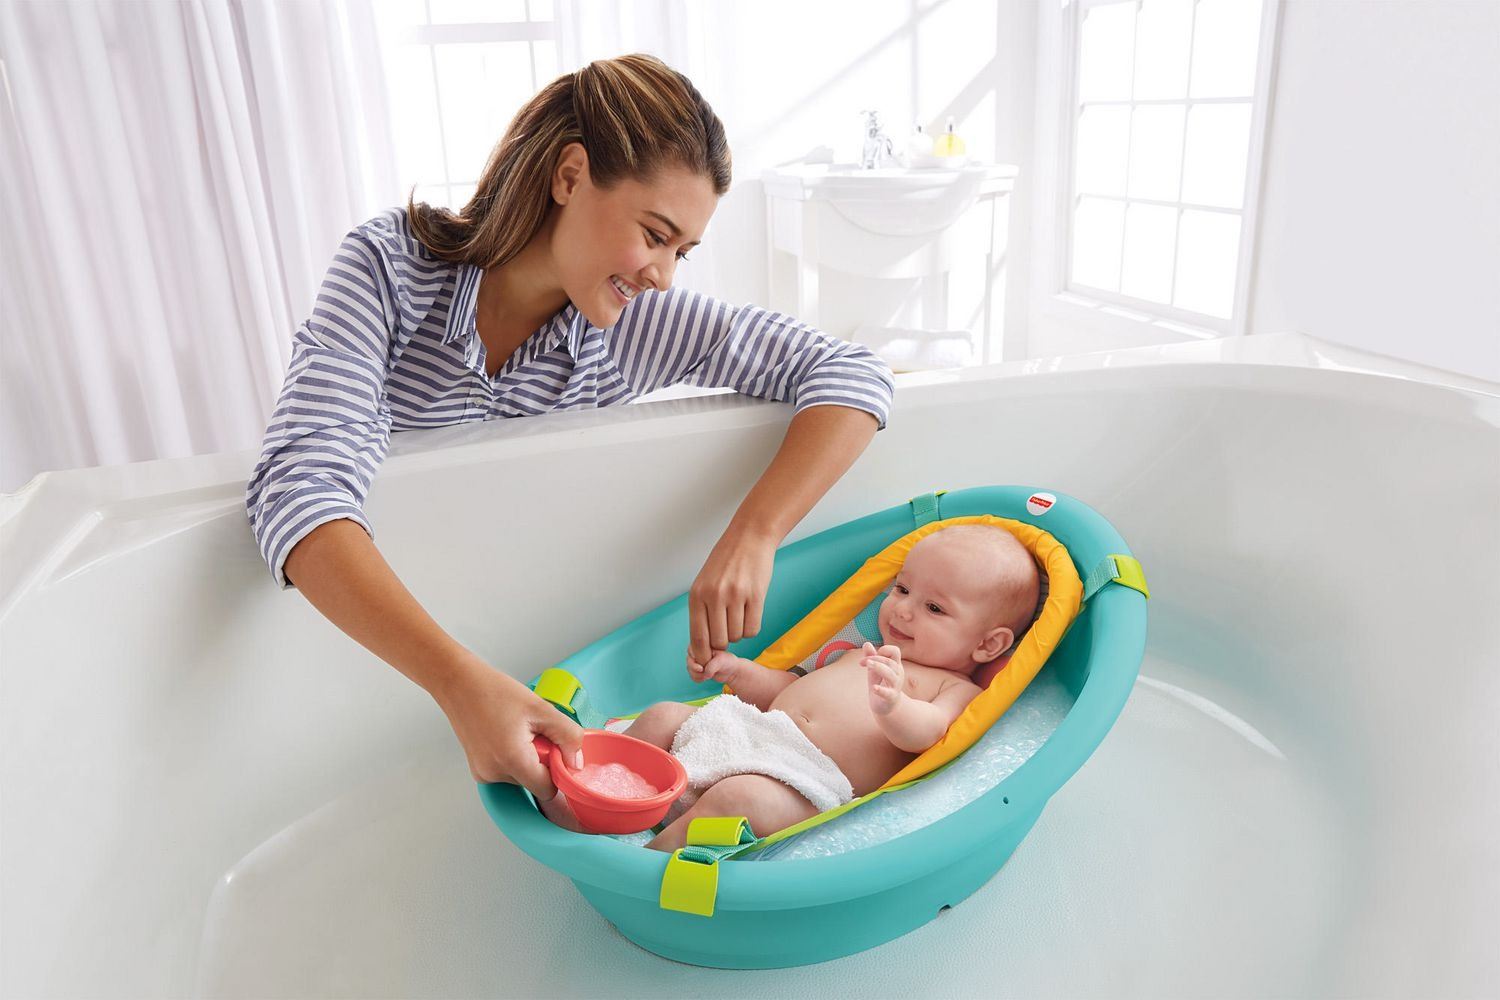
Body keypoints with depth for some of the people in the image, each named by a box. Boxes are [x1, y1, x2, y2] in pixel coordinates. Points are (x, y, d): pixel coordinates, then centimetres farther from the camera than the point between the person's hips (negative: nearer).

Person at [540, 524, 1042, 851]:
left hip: (807, 782, -8)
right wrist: (737, 671, 20)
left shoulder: (956, 689, 3)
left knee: (739, 795, -35)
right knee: (663, 717, 3)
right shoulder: (867, 657, 26)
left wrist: (893, 707, -40)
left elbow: (927, 731, -19)